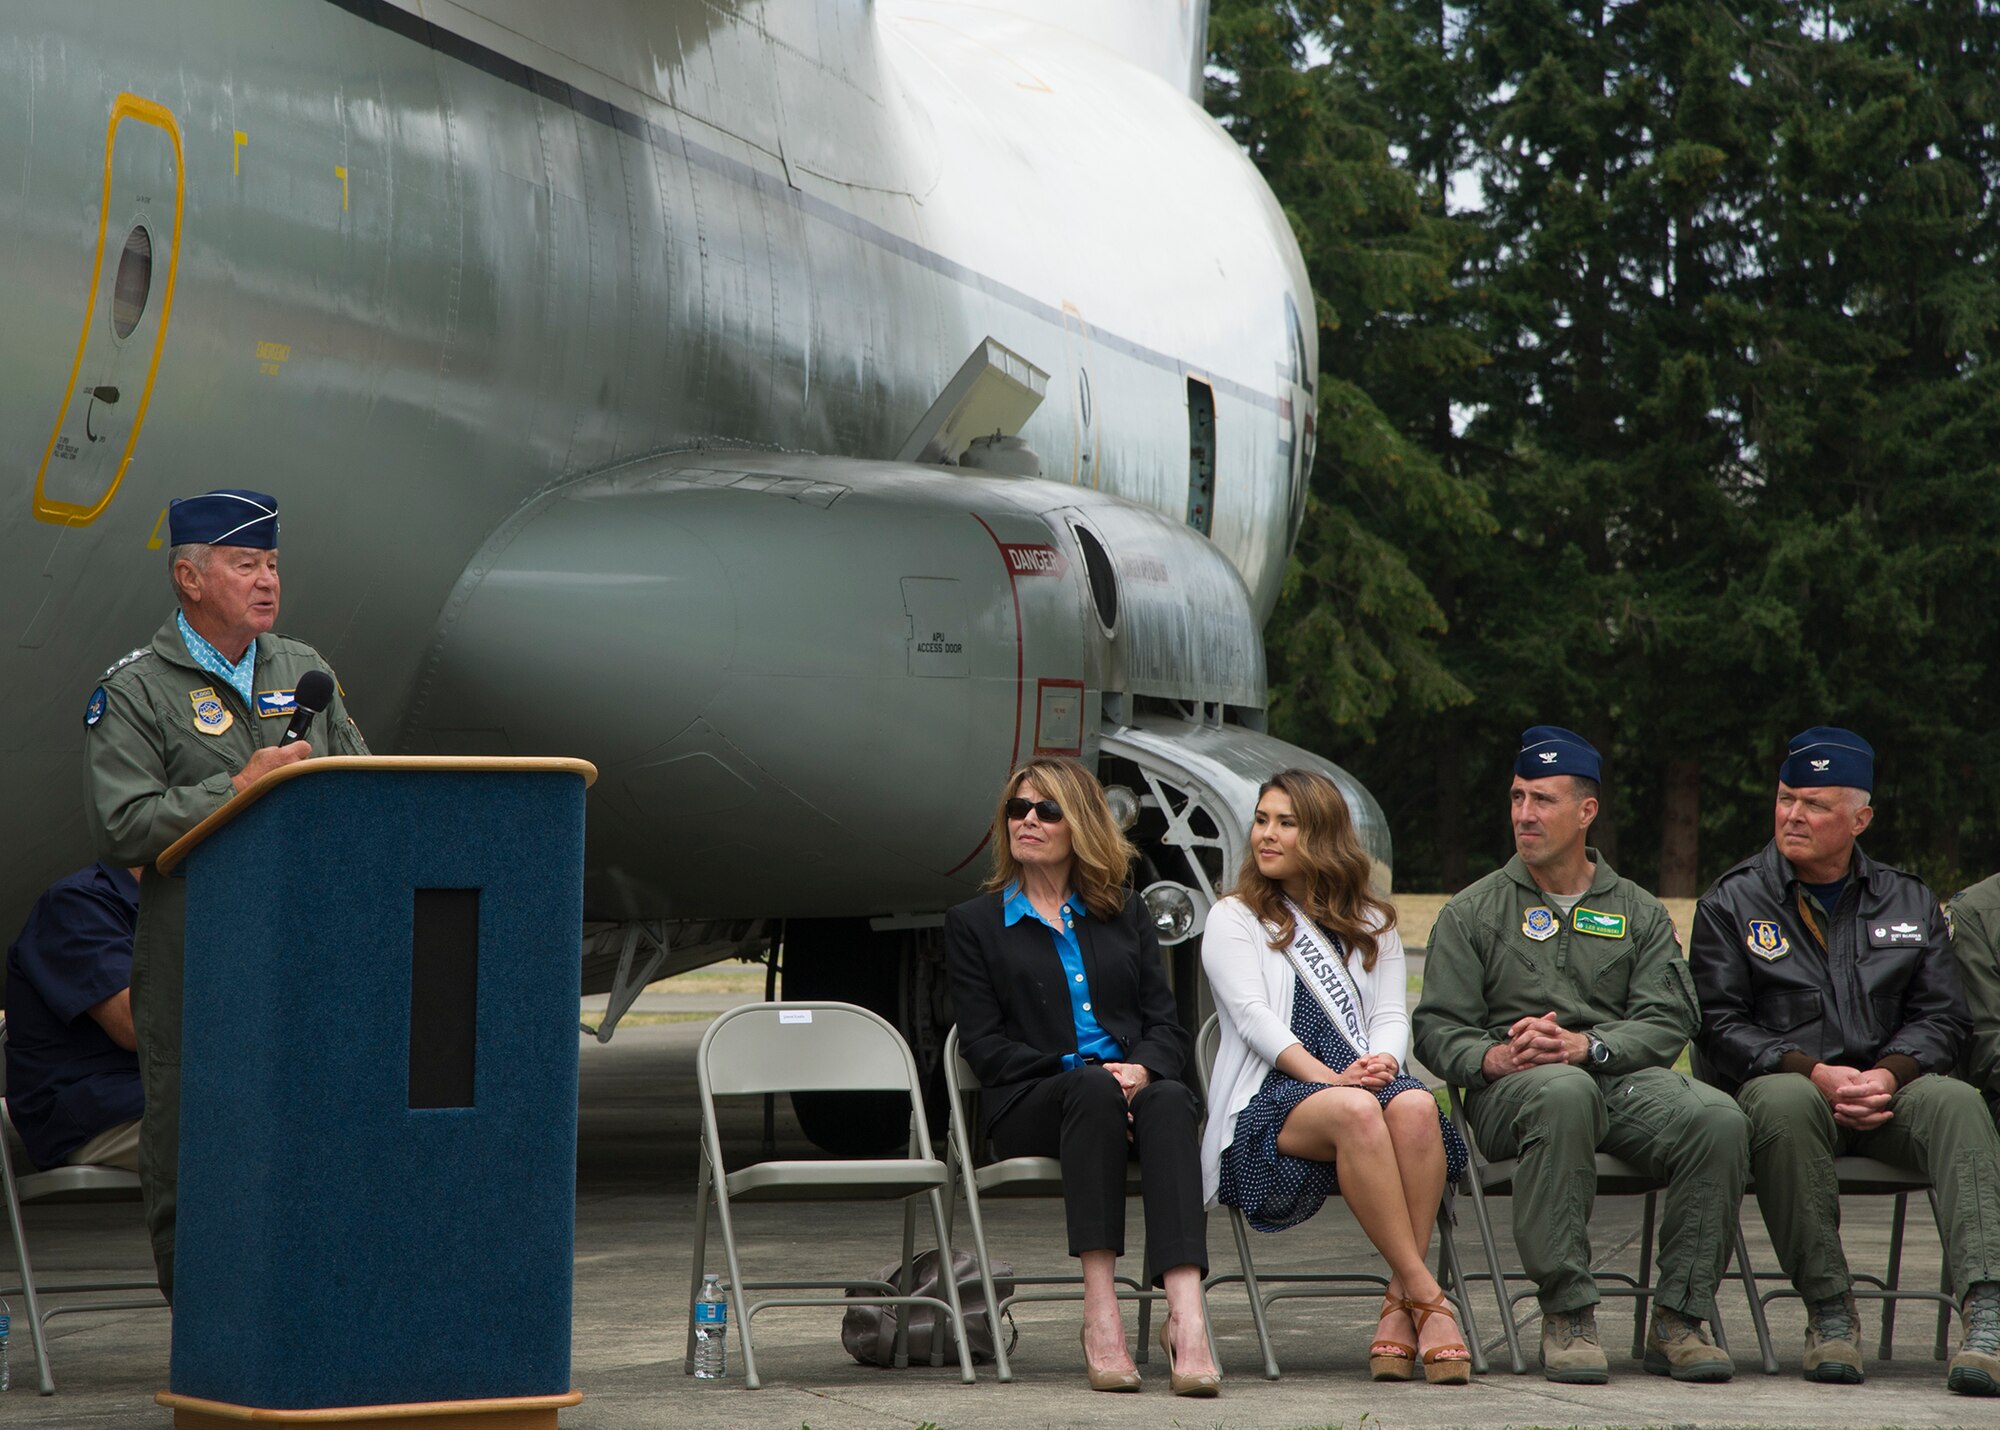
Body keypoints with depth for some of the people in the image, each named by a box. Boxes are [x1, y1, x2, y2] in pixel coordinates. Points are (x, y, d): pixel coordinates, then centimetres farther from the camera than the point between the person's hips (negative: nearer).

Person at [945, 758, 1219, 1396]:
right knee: (1092, 1090, -37)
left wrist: (1144, 1069, -11)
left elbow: (1167, 1025, 14)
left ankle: (1185, 1317, -53)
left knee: (1169, 1100, -35)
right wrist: (1085, 1074, -12)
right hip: (1028, 1106, -2)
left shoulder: (1125, 914, 24)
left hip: (1134, 1086, 2)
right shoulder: (973, 923, 15)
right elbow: (984, 1044, 2)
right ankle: (1100, 1313, -43)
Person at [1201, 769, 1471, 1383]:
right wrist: (1326, 1076, -17)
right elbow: (1253, 1016, -2)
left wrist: (1382, 1061, -13)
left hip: (1363, 1077, 3)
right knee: (1354, 1112, -38)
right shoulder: (1233, 919, 14)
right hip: (1270, 1098, -3)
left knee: (1415, 1107, -34)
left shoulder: (1371, 924, 25)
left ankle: (1401, 1303, -33)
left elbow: (1390, 1014, 12)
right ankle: (1427, 1297, -39)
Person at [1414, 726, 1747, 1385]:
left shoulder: (1638, 911, 19)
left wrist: (1585, 1046, -14)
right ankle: (1567, 1315, -36)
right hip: (1511, 1086, -2)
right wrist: (1493, 1057, -16)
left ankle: (1679, 1318, -20)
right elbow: (1437, 1029, 7)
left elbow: (1668, 1020, 5)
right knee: (1563, 1094, -41)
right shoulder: (1473, 911, 16)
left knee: (1719, 1121, -30)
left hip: (1622, 1078, 2)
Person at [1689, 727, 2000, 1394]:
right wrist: (1815, 1073, -16)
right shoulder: (1731, 905, 9)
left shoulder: (1909, 902, 17)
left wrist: (1890, 1073, -12)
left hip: (1890, 1088, 2)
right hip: (1786, 1082, -2)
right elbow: (1720, 1024, -1)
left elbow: (1940, 1015, 10)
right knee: (1784, 1103, -39)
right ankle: (1829, 1312, -31)